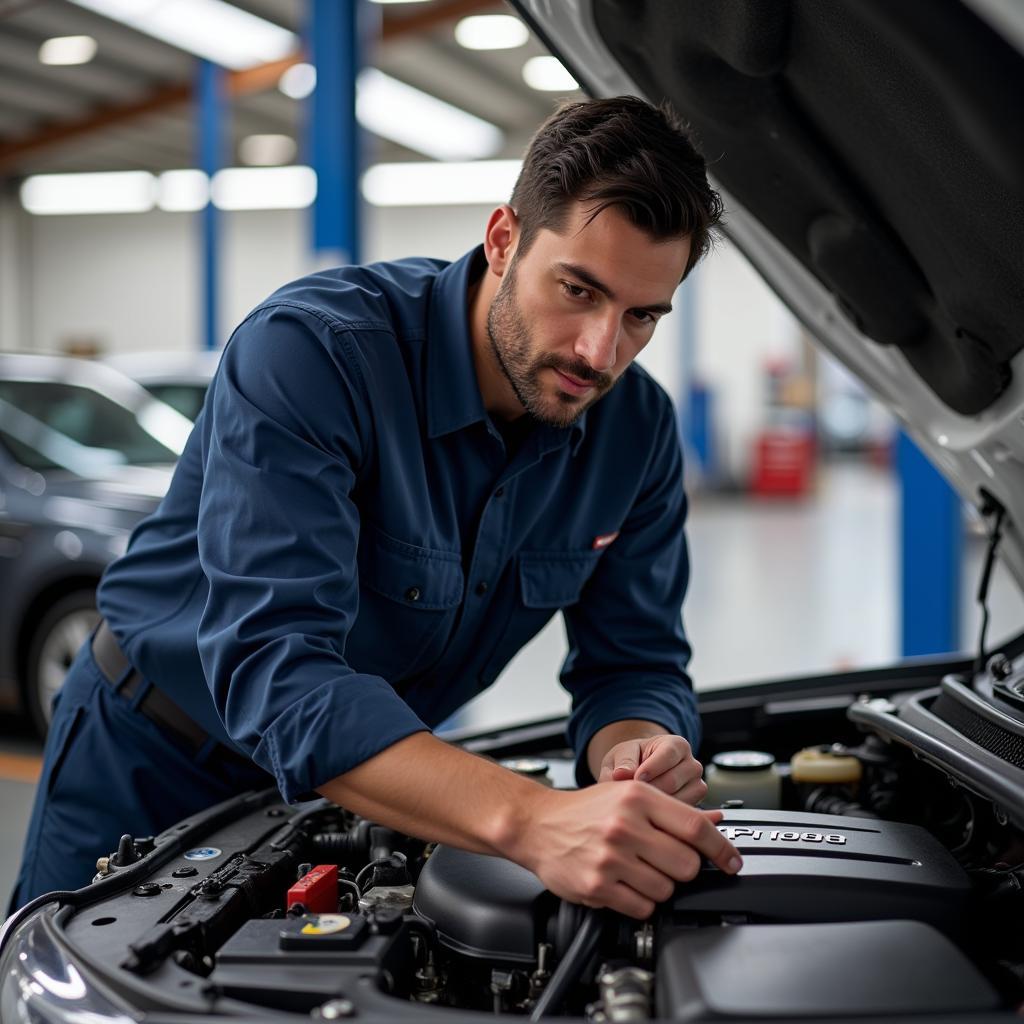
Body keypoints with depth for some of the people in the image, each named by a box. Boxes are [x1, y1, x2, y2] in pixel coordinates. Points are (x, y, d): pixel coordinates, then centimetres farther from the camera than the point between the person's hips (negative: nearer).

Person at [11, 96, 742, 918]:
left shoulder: (640, 428, -13)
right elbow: (273, 668, -44)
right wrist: (531, 822, -58)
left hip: (372, 782, 4)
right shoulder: (307, 353, -33)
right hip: (155, 765, -4)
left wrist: (635, 756, -35)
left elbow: (634, 663, -8)